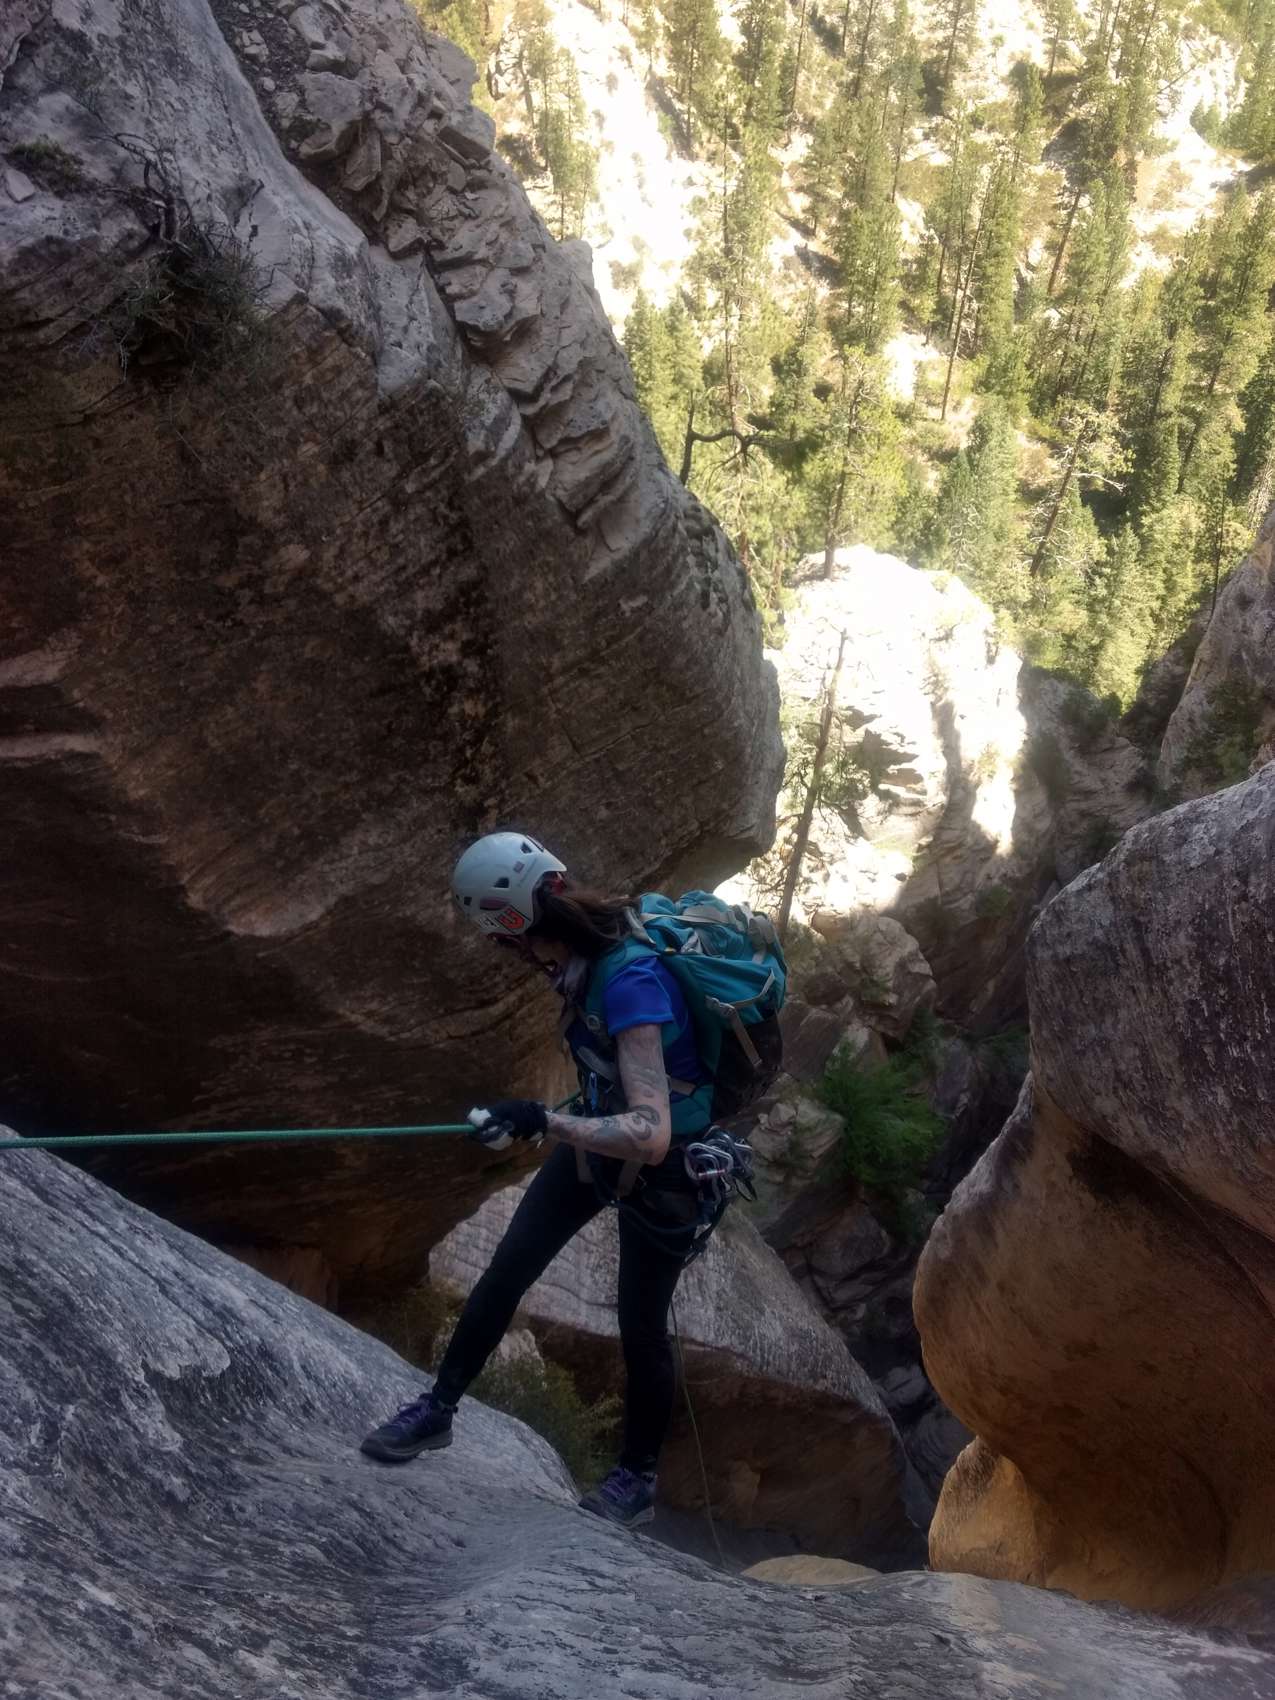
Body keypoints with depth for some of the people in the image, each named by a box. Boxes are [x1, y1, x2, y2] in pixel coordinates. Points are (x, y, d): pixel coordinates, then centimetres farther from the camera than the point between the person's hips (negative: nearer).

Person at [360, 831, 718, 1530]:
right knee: (508, 1267, 8)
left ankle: (638, 1477, 31)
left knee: (641, 1329, 8)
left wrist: (547, 1122, -48)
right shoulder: (603, 935, -15)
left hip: (662, 1168, -7)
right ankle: (439, 1407, 25)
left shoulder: (631, 984, -37)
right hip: (603, 1134, 7)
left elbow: (651, 1135, -42)